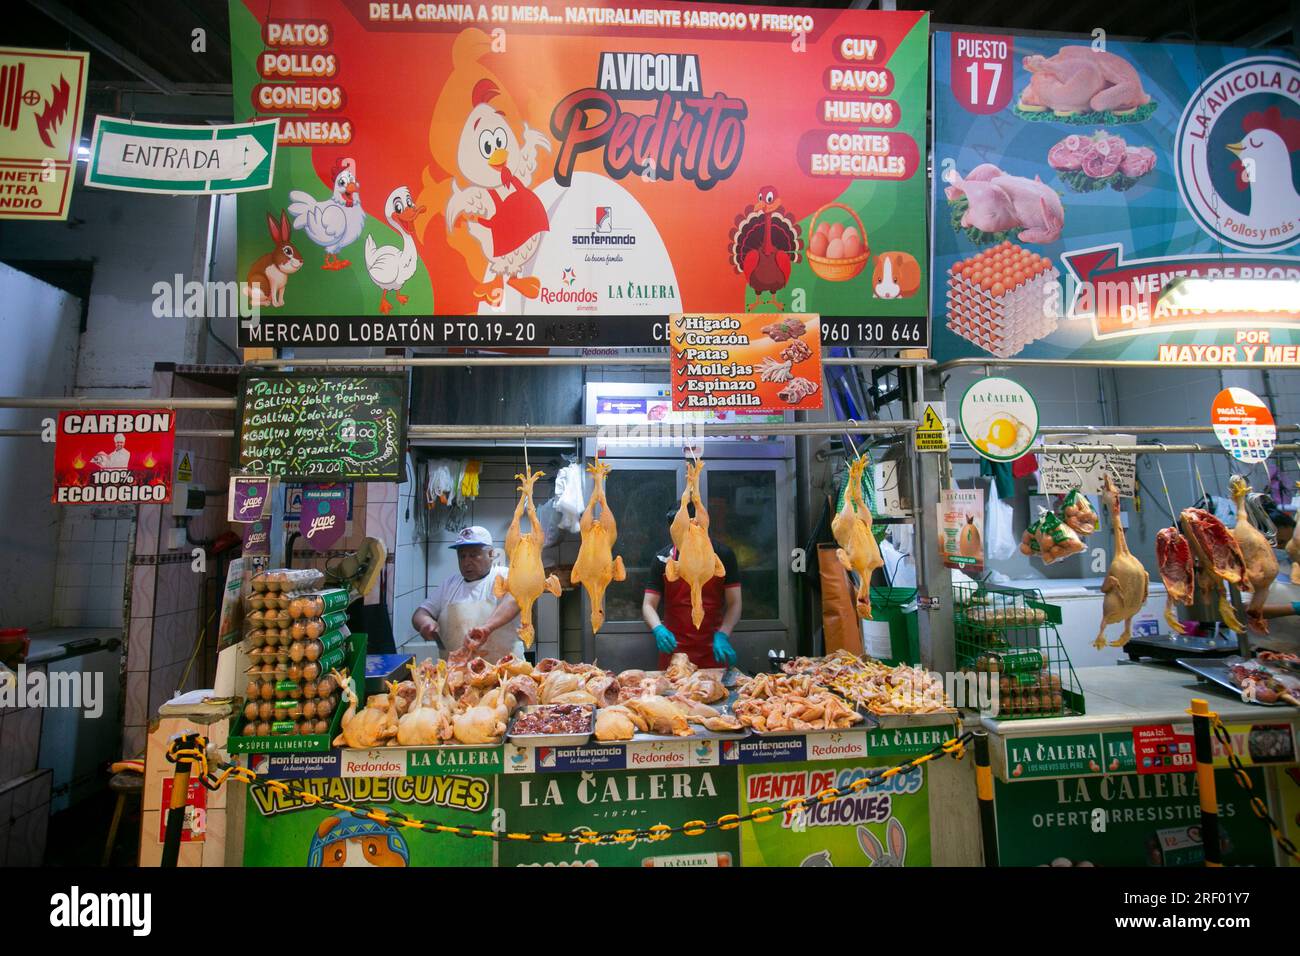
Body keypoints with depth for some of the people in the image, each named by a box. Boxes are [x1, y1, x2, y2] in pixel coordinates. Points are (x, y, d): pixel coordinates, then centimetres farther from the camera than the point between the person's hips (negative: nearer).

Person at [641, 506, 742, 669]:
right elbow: (648, 605, -3)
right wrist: (658, 629, -22)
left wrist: (722, 635, -18)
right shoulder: (663, 559, -2)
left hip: (714, 651, 0)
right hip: (673, 648, 0)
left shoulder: (723, 555, -4)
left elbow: (734, 604, -3)